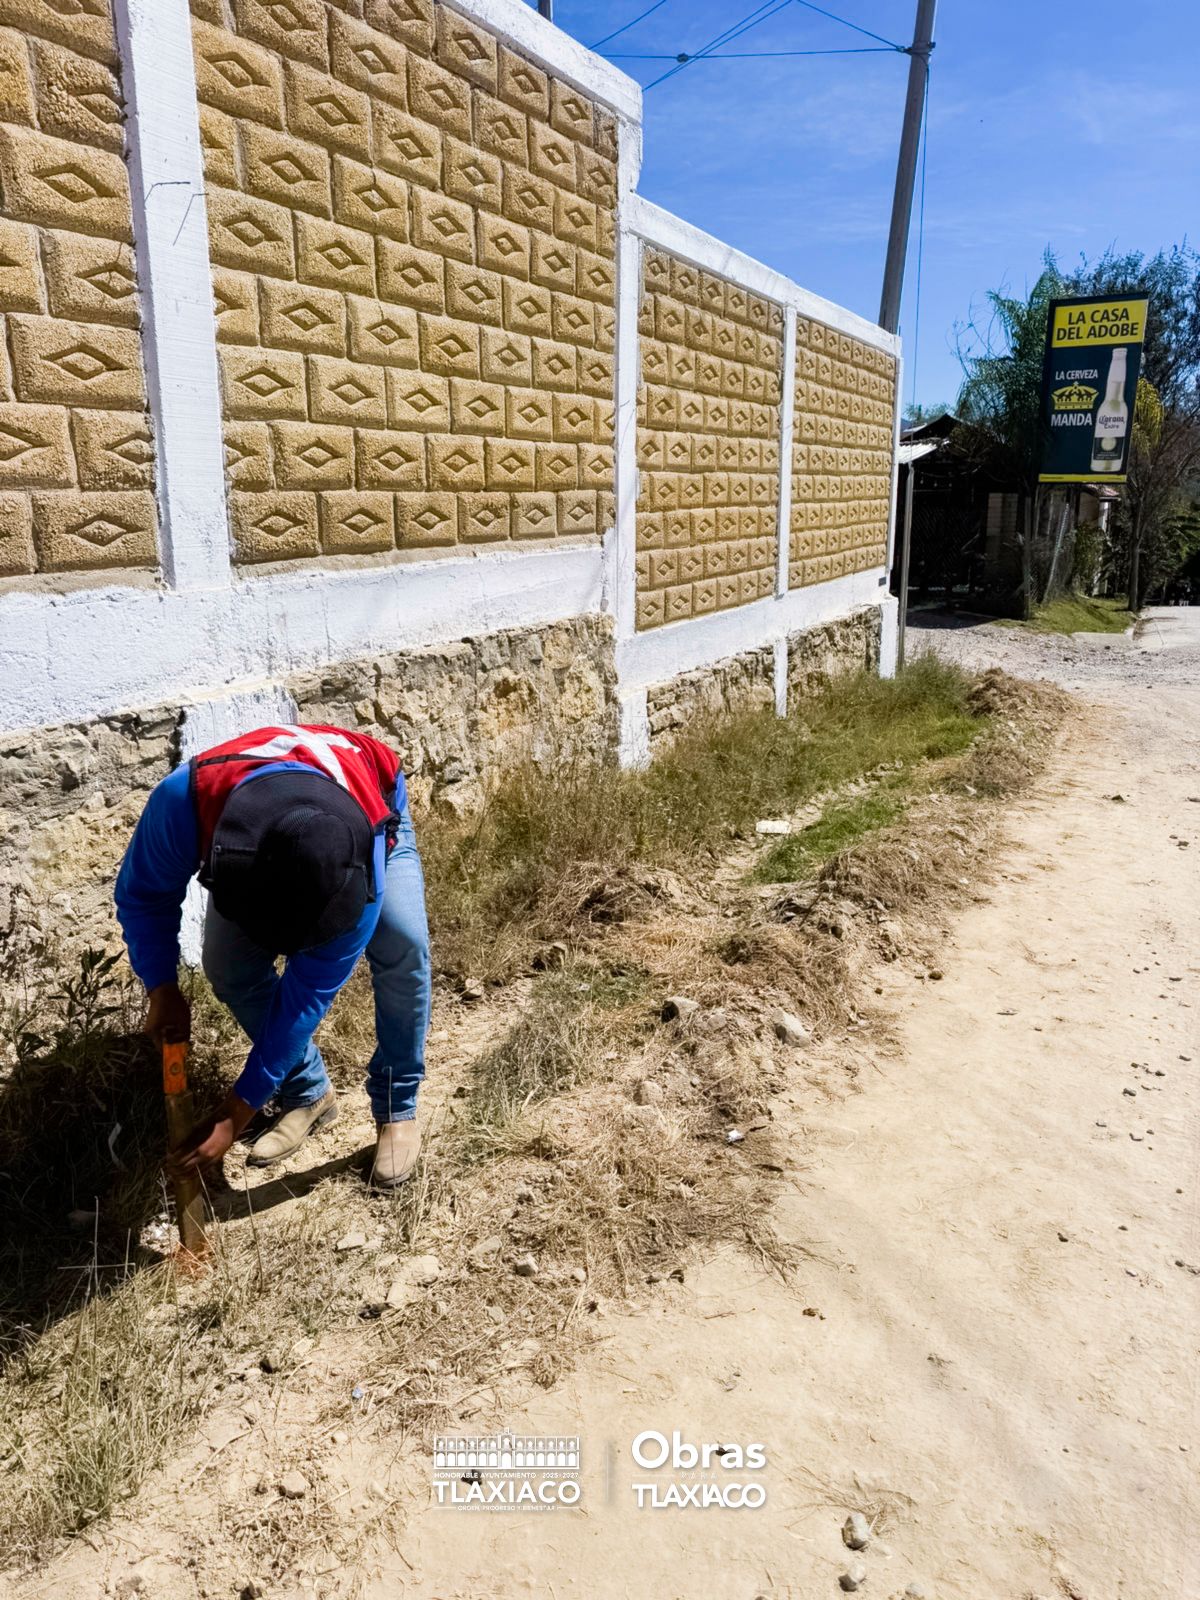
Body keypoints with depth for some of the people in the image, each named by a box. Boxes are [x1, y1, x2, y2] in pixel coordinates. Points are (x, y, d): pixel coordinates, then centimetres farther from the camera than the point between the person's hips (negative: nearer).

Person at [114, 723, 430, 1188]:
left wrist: (236, 1112, -28)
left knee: (403, 943, -27)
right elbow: (142, 895, -19)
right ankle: (309, 1094, 8)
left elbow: (309, 993, -34)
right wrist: (163, 990, -30)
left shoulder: (360, 865, -45)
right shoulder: (184, 800, -42)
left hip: (374, 804, -2)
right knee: (228, 965, -15)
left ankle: (396, 1106, -7)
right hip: (256, 823, 3)